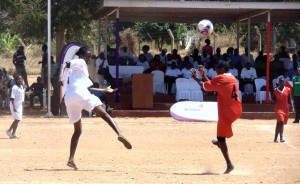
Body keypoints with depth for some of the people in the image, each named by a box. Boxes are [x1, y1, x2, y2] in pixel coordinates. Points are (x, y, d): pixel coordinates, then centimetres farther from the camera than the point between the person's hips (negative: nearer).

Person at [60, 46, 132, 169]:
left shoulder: (82, 68, 35)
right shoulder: (80, 63, 10)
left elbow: (87, 87, 38)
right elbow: (66, 65, -7)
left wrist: (104, 90, 40)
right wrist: (61, 78, -15)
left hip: (69, 99, 8)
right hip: (80, 94, -8)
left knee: (77, 130, 14)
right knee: (104, 114, -13)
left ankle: (71, 159, 0)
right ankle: (120, 135, -37)